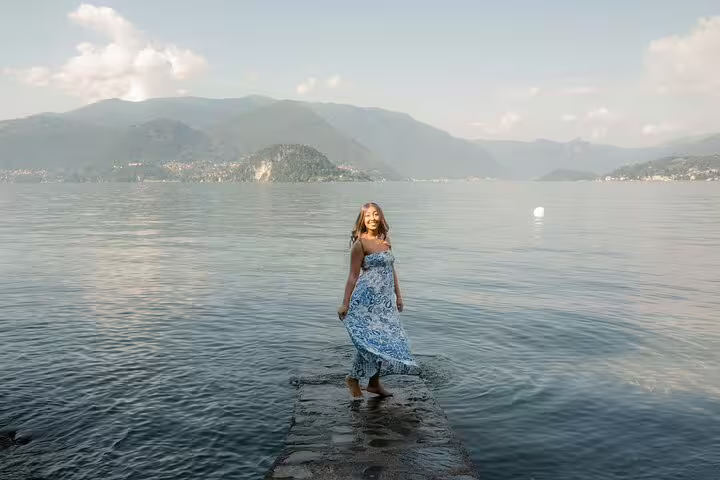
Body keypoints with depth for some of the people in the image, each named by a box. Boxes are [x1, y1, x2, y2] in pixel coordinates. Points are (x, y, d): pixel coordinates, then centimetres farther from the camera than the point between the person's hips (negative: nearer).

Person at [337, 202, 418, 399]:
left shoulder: (386, 240, 10)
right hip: (367, 299, -7)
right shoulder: (360, 244, -10)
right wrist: (345, 303, -12)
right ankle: (353, 378, 13)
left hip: (385, 300, 7)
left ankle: (375, 383, 22)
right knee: (370, 340, -7)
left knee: (385, 340, 9)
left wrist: (398, 295, 18)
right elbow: (353, 275, -10)